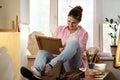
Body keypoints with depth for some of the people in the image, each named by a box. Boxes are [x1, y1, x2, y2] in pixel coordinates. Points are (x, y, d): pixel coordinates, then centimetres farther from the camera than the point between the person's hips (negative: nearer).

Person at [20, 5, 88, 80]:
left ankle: (50, 65, -52)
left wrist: (64, 50, -17)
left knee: (74, 42, -33)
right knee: (43, 50, -27)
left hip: (72, 64, -3)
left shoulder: (83, 33, 7)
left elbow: (79, 51, 0)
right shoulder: (60, 29, 17)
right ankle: (37, 71, -59)